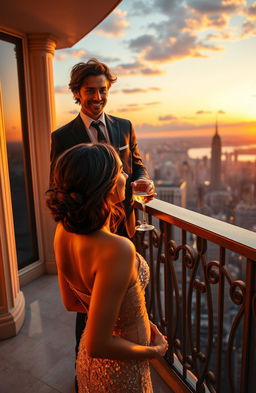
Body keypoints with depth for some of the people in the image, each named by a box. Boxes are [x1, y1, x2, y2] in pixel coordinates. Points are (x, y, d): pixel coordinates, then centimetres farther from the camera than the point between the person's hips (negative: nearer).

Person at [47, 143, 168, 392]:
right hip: (122, 371, -6)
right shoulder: (117, 249, -38)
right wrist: (156, 351, -14)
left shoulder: (64, 229, -14)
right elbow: (97, 345, -31)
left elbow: (71, 302, -1)